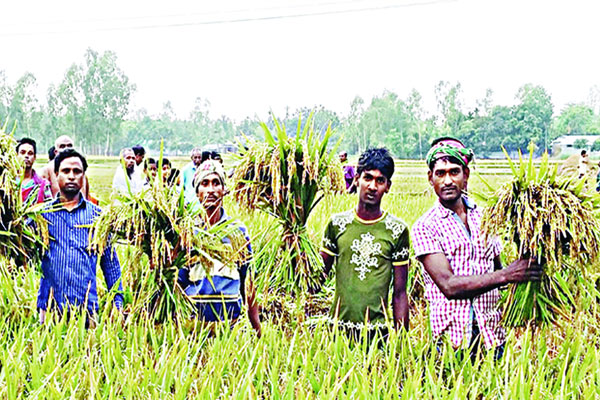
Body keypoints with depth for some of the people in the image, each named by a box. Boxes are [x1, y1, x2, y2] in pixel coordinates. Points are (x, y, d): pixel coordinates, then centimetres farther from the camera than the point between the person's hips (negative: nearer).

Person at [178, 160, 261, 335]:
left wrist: (257, 329, 9)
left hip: (229, 323, 1)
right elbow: (176, 283, 3)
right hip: (192, 320, -1)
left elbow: (247, 283, 11)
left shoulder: (238, 230, 7)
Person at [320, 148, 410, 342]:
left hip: (378, 330, -1)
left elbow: (400, 293, 4)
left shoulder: (397, 229, 2)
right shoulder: (337, 223, 5)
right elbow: (320, 273, 10)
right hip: (338, 327, 1)